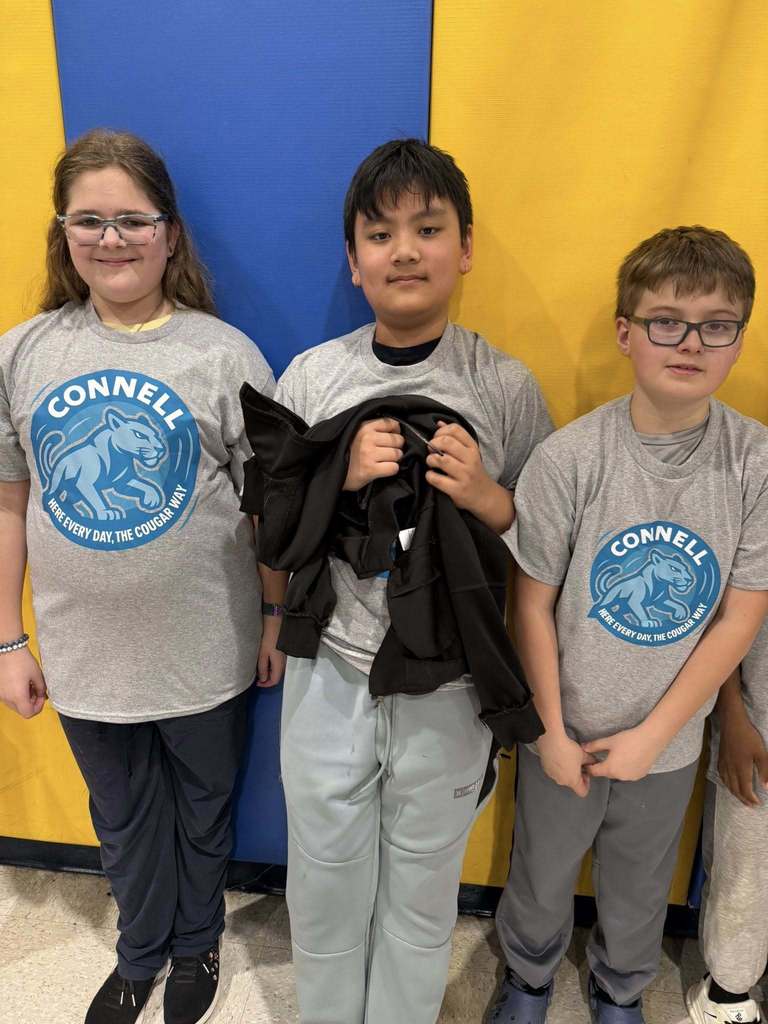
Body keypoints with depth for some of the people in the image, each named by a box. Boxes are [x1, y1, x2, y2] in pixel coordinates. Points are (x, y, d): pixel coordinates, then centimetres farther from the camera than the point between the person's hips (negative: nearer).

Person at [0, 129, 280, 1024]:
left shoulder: (225, 355, -11)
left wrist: (282, 625, -2)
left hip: (204, 651, -2)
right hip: (83, 651, 3)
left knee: (202, 808, 21)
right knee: (123, 818, 24)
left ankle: (196, 942, 50)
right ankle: (140, 951, 52)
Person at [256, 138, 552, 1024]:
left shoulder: (506, 386, -8)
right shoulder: (311, 377, -5)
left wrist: (487, 498, -20)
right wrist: (340, 477, -19)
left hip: (446, 687, -1)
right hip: (330, 676, 1)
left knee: (422, 886, 20)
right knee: (324, 878, 21)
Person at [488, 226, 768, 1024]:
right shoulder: (569, 457, -20)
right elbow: (533, 604, -12)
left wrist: (654, 734, -10)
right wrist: (551, 732, -7)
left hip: (669, 741, 2)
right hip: (563, 732, -1)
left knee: (640, 890, 25)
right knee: (541, 877, 22)